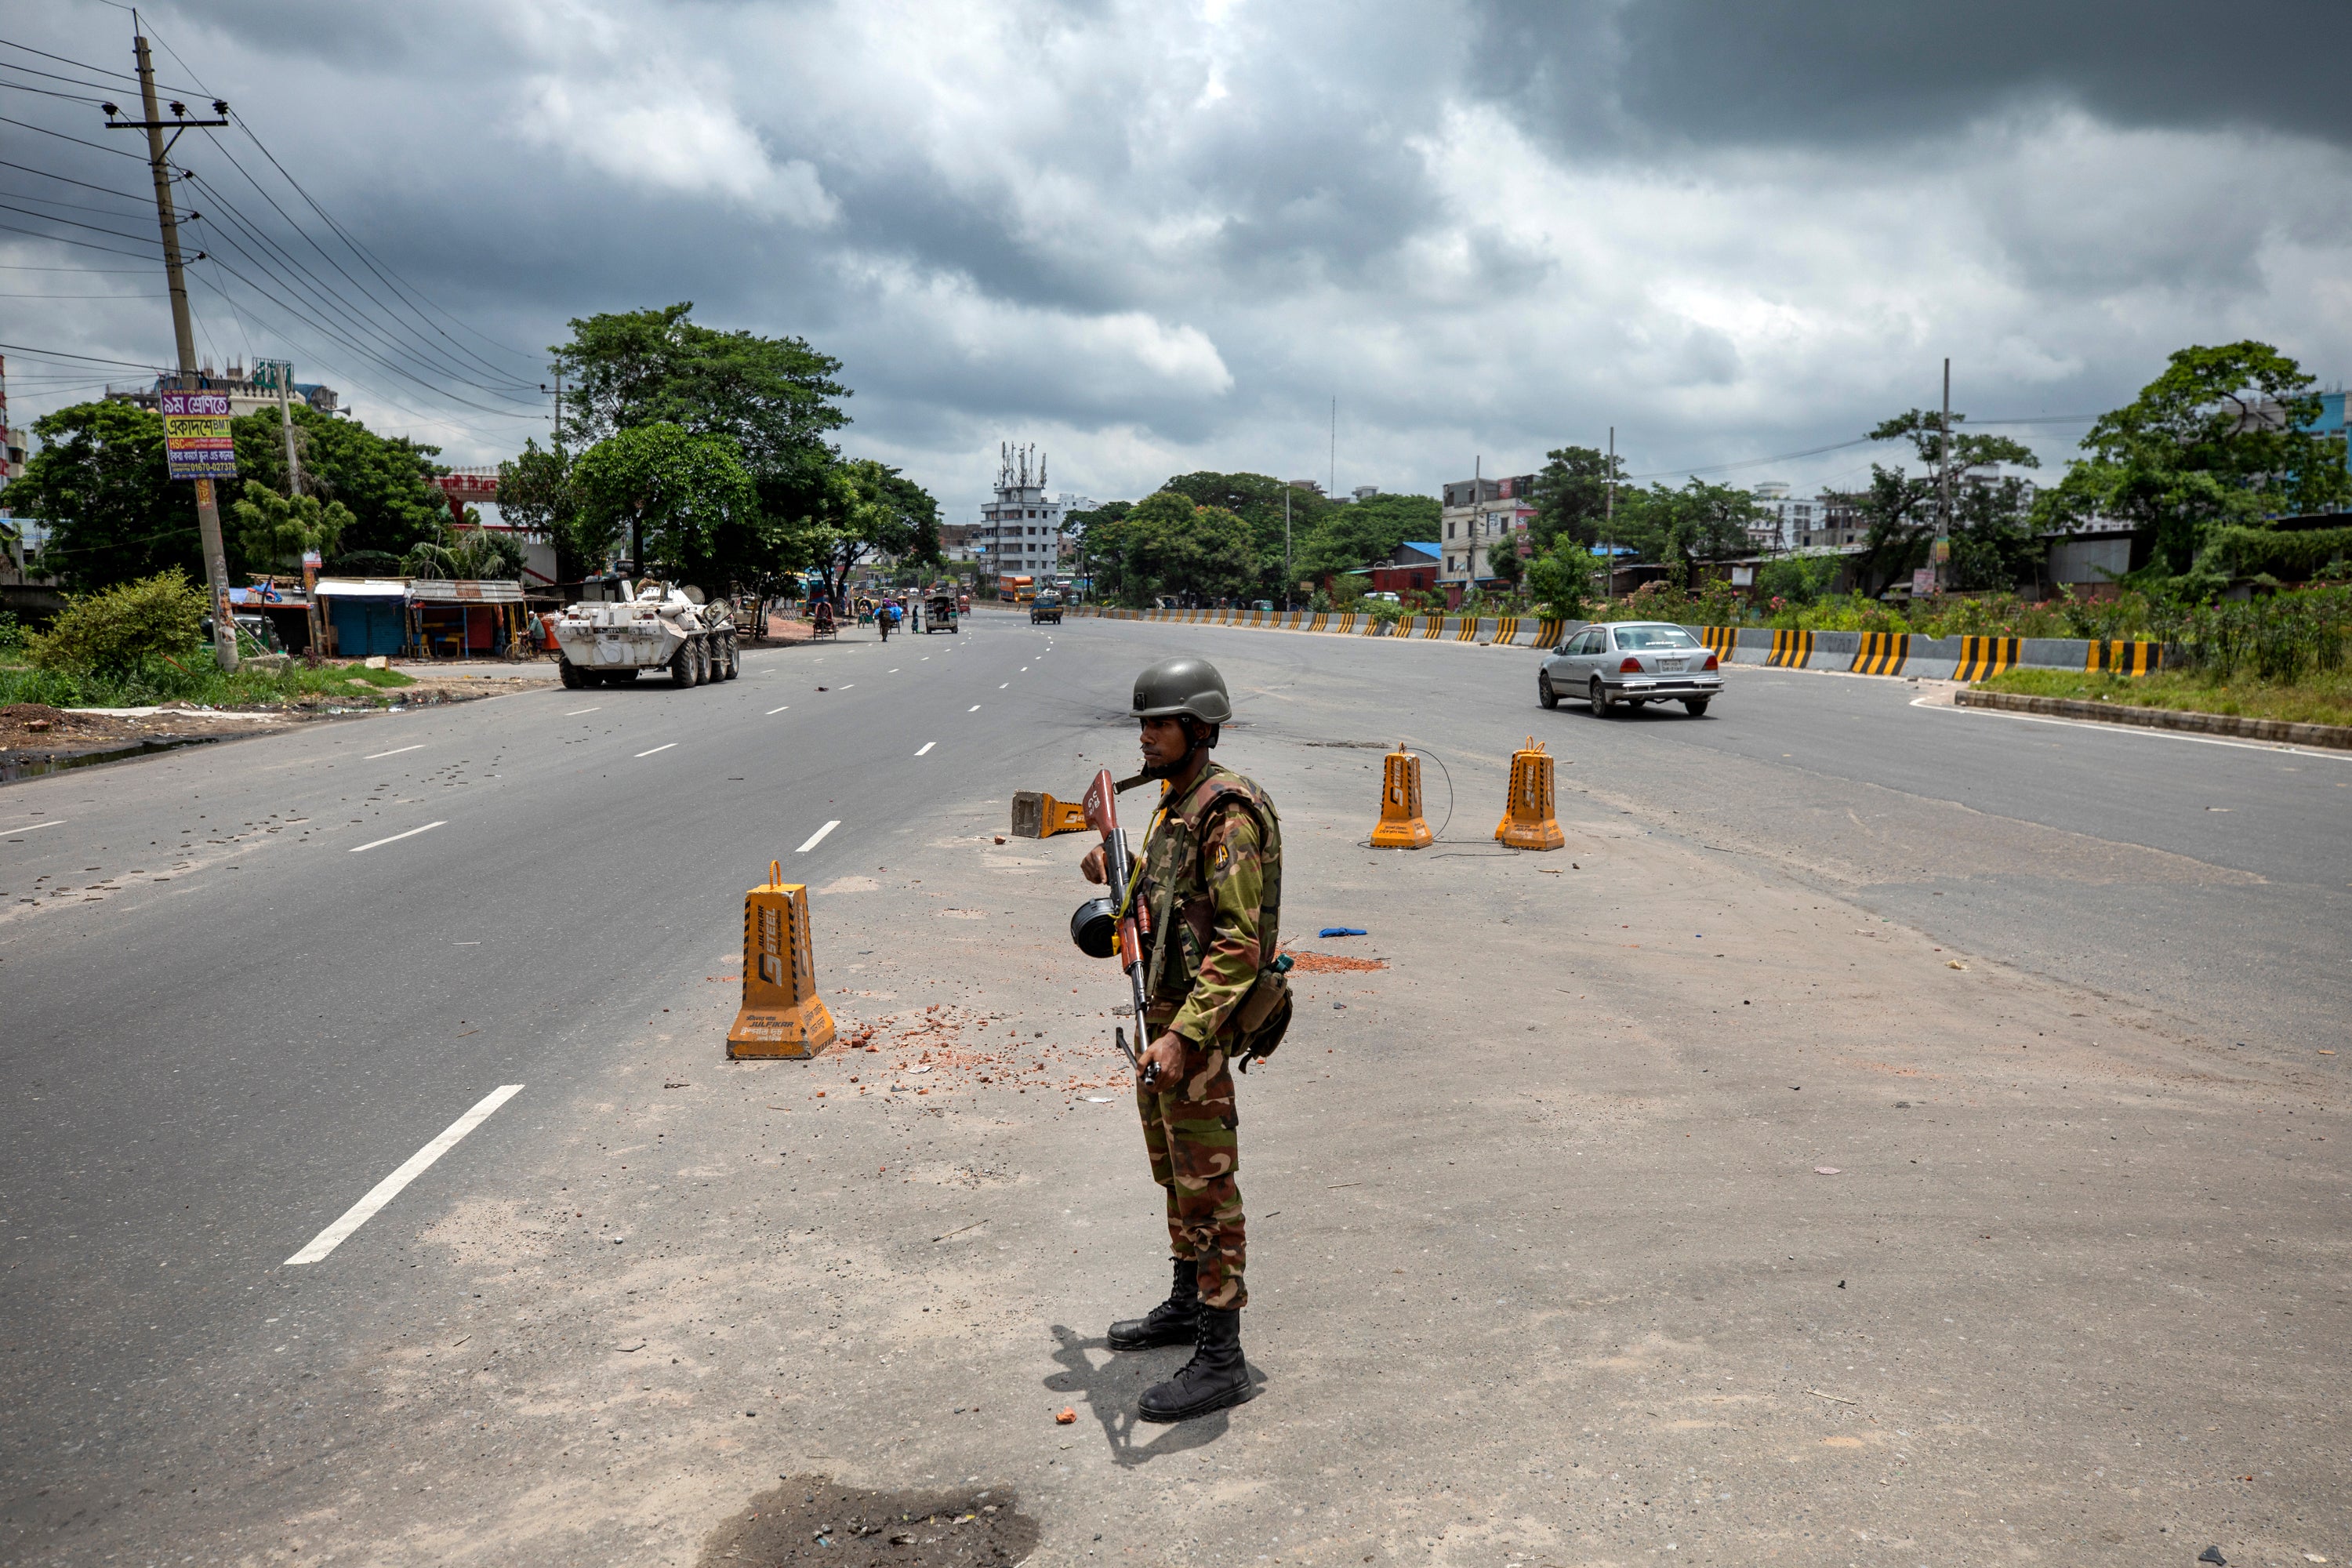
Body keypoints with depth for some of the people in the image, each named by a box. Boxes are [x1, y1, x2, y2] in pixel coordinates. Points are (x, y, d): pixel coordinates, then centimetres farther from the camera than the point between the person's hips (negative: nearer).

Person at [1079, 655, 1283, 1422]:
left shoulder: (1228, 813, -20)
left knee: (1206, 1186, -4)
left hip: (1199, 1022, -10)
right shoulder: (1176, 802, 11)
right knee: (1172, 1170, 21)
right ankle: (1187, 1305, 37)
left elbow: (1240, 941, -25)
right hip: (1164, 1012, 10)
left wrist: (1184, 1034, -31)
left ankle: (1221, 1360, 5)